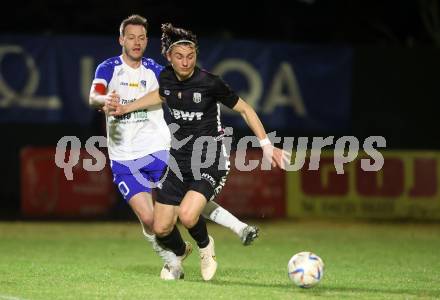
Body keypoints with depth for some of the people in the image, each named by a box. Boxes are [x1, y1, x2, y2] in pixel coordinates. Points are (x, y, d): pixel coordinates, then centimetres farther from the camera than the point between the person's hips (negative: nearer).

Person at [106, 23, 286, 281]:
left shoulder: (210, 83, -18)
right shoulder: (167, 78, -2)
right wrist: (125, 108, 22)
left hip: (211, 162, -5)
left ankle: (205, 246, 6)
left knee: (187, 215, -29)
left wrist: (266, 146, -9)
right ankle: (179, 253, 39)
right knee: (161, 229, 3)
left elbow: (244, 109, -7)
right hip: (180, 160, 5)